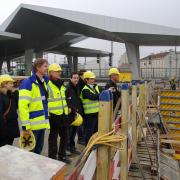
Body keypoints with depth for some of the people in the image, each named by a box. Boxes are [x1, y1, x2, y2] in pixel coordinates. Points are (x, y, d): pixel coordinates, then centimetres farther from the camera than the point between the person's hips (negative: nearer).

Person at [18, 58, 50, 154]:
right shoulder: (28, 83, -16)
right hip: (33, 124, -8)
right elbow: (23, 105, -22)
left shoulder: (44, 82, 11)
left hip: (42, 123, 8)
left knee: (39, 149, 20)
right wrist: (25, 125, -24)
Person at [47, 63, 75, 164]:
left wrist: (68, 108, 19)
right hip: (53, 116, -8)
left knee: (65, 136, 16)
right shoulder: (47, 85, -12)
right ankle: (52, 157, 19)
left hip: (64, 115, 8)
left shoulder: (62, 85, 14)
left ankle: (62, 155, 32)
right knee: (53, 137, 4)